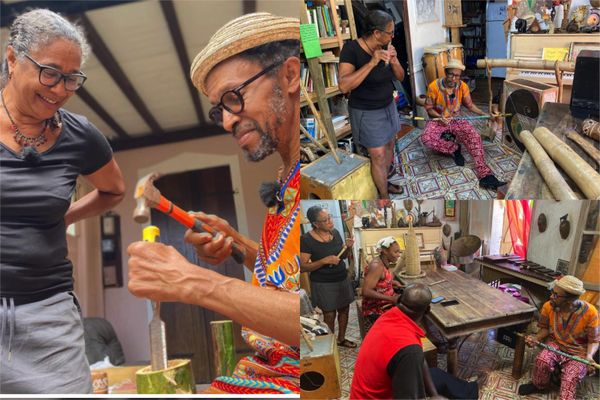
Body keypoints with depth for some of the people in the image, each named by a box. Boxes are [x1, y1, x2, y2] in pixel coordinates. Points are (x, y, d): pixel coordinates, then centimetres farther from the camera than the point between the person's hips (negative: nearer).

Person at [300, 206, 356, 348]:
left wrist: (348, 247, -12)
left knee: (344, 309, 17)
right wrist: (324, 261, -29)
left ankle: (341, 338, 39)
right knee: (330, 314, 6)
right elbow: (302, 267, -19)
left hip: (342, 279, 6)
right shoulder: (306, 240, -20)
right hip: (323, 284, -6)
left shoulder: (335, 232, -2)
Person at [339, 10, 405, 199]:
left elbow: (400, 77, 1)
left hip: (388, 106, 7)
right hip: (367, 113, -7)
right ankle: (384, 196, 18)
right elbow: (344, 86, -33)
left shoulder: (386, 47, -7)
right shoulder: (351, 48, -25)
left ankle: (384, 183, 41)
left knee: (389, 145, 20)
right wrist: (372, 63, -37)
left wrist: (394, 61, -21)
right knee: (378, 157, 0)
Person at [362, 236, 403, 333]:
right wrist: (391, 299, -28)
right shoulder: (377, 266, -21)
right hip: (376, 311, -9)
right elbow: (366, 292, -28)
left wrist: (393, 282, 8)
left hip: (385, 305, 9)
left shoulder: (384, 263, 6)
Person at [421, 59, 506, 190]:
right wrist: (440, 117, -25)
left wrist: (484, 114, -6)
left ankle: (484, 175, -35)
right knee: (426, 138, -34)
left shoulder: (463, 86, -6)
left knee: (474, 136, -27)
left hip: (457, 120, 2)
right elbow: (429, 108, -6)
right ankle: (454, 148, -8)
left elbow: (469, 105, 8)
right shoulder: (434, 86, -15)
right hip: (438, 120, -2)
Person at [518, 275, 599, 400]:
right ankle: (538, 385, 4)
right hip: (556, 345, 3)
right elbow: (545, 328, 5)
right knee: (542, 360, -26)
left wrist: (589, 356, -29)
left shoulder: (589, 312, -20)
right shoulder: (548, 306, -13)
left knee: (570, 378, -27)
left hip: (579, 353, -2)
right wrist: (536, 338, -16)